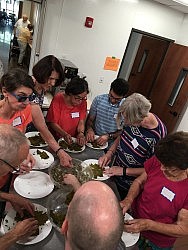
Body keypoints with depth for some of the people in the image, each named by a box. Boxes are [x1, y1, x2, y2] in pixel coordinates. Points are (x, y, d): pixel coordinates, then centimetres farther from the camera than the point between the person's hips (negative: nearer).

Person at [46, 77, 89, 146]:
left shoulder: (83, 102, -2)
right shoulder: (58, 99, -12)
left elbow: (81, 122, -1)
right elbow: (53, 123, -10)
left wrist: (81, 133, -22)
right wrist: (65, 134, -25)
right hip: (56, 139, -1)